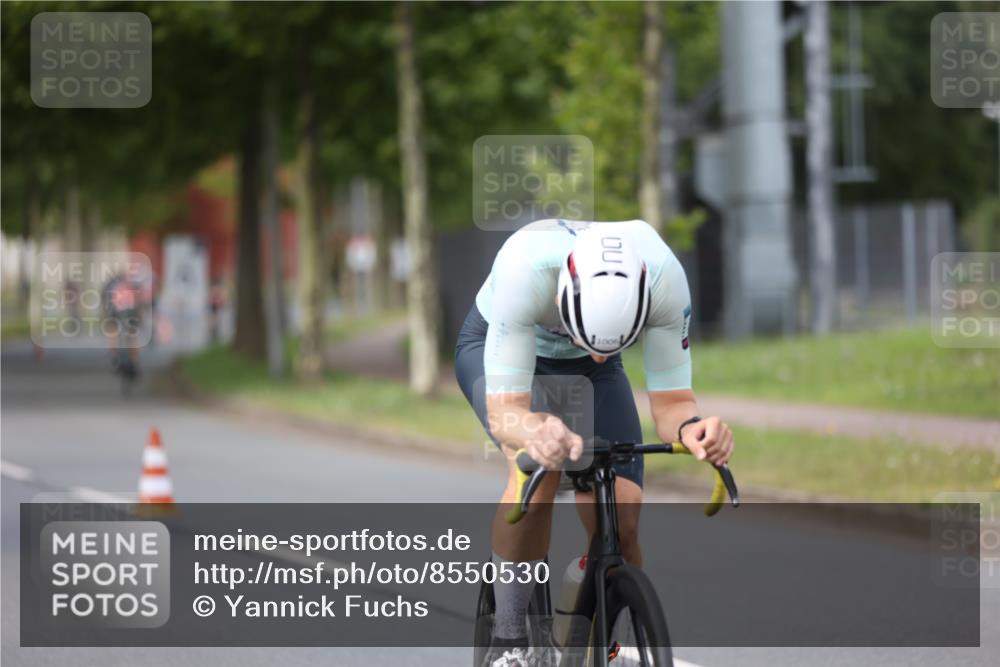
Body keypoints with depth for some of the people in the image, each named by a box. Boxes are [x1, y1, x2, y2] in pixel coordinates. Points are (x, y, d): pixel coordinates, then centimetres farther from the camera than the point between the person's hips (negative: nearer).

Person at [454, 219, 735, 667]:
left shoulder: (664, 278, -36)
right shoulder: (524, 267, -43)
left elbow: (670, 400, -28)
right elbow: (503, 410, -44)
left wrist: (690, 428, -52)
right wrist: (534, 432, -67)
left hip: (585, 371, 3)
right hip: (495, 345, -3)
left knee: (620, 523, -16)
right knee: (539, 467, -33)